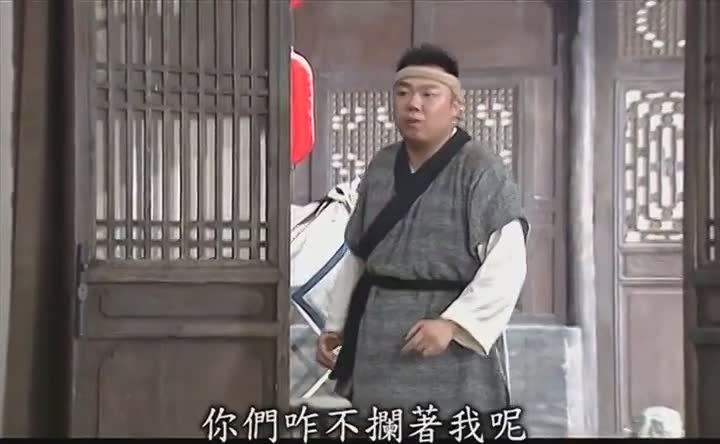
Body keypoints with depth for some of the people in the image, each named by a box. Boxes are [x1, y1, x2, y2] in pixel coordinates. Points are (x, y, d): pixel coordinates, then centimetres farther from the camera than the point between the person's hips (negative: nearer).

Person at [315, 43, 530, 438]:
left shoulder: (480, 170, -10)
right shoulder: (380, 166, 10)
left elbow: (506, 264, -15)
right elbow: (357, 253, 17)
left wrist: (453, 322, -22)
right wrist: (336, 323, 13)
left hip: (449, 343, -6)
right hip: (379, 336, 7)